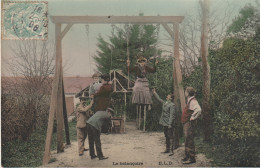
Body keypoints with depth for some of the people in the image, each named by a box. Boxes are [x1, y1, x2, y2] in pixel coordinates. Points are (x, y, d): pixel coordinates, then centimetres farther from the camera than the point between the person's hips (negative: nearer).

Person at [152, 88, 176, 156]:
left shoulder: (172, 105, -14)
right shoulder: (164, 103, 11)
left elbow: (172, 115, -18)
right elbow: (159, 99, 30)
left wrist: (170, 124, -21)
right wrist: (154, 93, 31)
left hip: (169, 124, -9)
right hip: (165, 123, 9)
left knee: (170, 137, -5)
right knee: (166, 137, 15)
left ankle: (171, 150, -1)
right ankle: (167, 149, 24)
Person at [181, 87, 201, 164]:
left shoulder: (193, 101, -17)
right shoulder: (189, 101, 15)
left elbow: (198, 110, -33)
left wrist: (192, 117, -25)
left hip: (189, 123, -11)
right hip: (186, 123, 11)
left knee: (189, 141, -8)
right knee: (187, 141, 16)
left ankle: (191, 158, -3)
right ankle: (187, 156, 25)